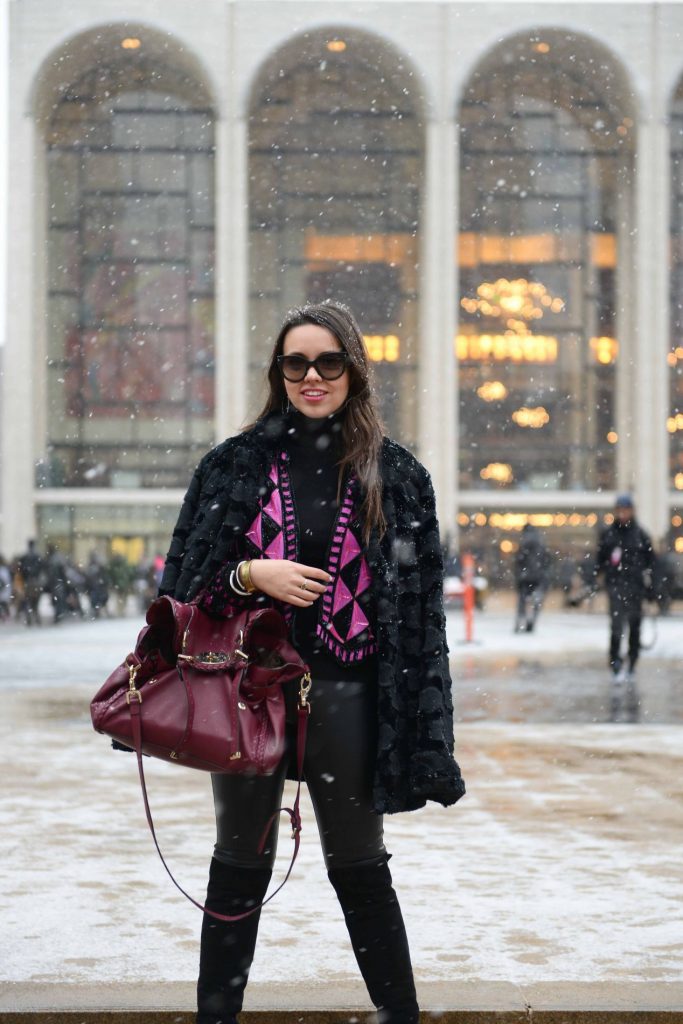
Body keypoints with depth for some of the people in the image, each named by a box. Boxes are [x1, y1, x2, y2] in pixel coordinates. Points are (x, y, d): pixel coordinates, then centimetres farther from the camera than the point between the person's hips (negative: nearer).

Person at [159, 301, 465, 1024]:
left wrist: (422, 737, -3)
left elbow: (420, 606, 2)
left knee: (360, 869, 9)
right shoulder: (236, 463, 3)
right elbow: (187, 579, 6)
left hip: (344, 693, 0)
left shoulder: (395, 476, 3)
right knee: (240, 868, 10)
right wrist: (251, 575, -14)